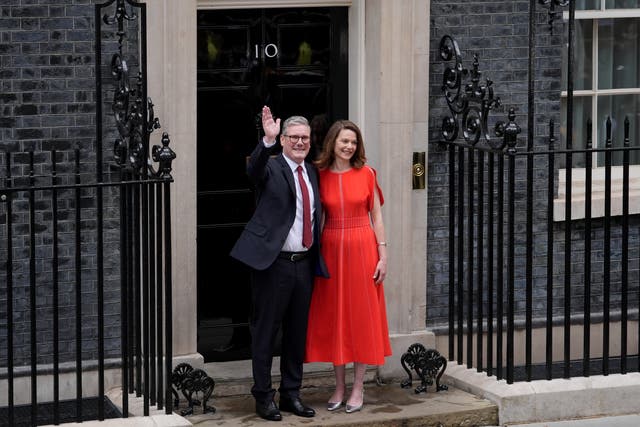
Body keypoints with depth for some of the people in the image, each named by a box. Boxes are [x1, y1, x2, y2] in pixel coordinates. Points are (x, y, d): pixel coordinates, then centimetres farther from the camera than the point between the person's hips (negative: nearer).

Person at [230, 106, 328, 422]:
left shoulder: (312, 172, 13)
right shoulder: (270, 168, -7)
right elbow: (254, 170, -31)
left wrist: (317, 258, 12)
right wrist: (267, 141, -48)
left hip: (304, 263, 6)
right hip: (274, 263, -6)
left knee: (297, 332, 13)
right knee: (265, 331, 2)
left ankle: (291, 395, 23)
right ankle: (263, 396, 10)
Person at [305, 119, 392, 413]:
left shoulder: (366, 174, -1)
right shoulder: (320, 176, 3)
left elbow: (376, 217, 1)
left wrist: (382, 255, -4)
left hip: (362, 248, -1)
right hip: (331, 249, 2)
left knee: (361, 316, 3)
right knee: (333, 316, 6)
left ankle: (358, 388, 11)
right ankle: (339, 386, 16)